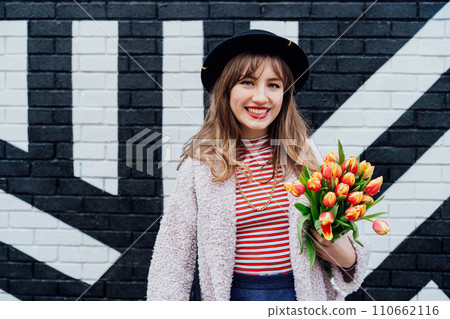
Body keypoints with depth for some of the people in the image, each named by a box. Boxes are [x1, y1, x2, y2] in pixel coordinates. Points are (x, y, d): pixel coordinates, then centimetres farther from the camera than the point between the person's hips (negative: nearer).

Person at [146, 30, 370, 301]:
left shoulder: (303, 155, -2)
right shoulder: (200, 163, -6)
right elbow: (174, 257, -4)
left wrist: (346, 255, -17)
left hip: (302, 292, 1)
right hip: (234, 295, 0)